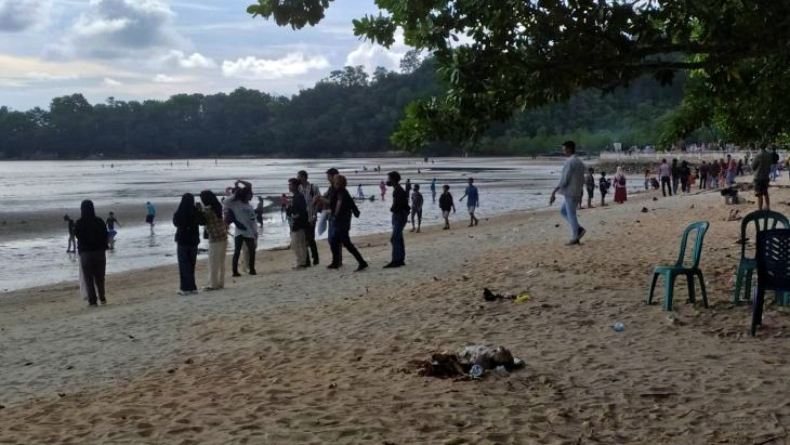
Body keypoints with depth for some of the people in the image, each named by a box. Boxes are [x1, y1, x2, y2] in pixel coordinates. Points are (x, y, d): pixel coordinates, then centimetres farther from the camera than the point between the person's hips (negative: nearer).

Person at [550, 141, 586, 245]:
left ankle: (574, 239, 1)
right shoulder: (580, 162, 13)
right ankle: (579, 229, 11)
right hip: (577, 193, 9)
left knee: (571, 214, -2)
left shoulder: (570, 162, -16)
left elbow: (563, 180, -19)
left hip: (570, 192, -9)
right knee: (564, 211, 19)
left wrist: (553, 193, -16)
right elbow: (582, 180, 18)